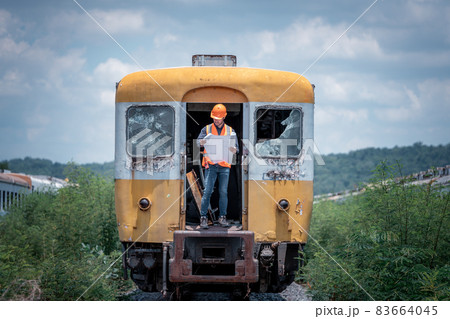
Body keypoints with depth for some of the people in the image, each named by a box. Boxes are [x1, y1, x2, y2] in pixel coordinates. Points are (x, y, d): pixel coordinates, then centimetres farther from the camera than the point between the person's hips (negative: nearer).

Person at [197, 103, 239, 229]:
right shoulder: (207, 129, 7)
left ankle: (222, 217, 11)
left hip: (224, 166, 2)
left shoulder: (230, 130, 10)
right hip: (211, 165, -1)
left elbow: (236, 148, 4)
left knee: (223, 192, 2)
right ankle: (203, 217, -3)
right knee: (207, 191, -7)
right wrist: (202, 142, -33)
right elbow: (198, 140, -8)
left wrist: (234, 150, -21)